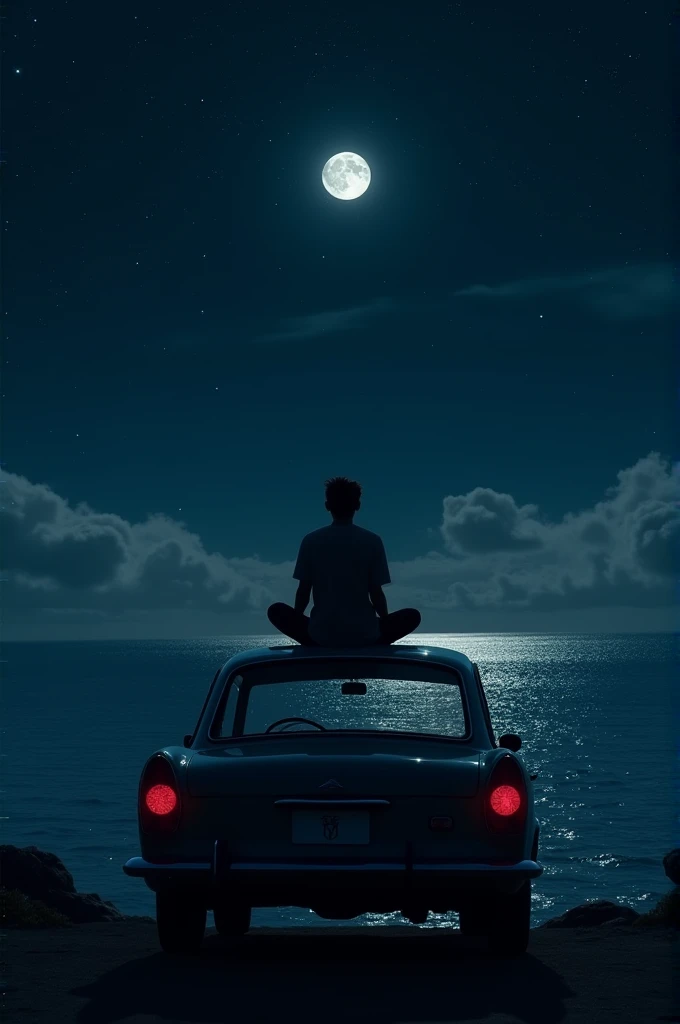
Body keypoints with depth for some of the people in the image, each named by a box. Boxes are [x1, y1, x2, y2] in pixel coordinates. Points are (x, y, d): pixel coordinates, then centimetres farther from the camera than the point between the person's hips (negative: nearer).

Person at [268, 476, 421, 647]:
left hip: (321, 636, 0)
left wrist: (299, 624, 21)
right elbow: (376, 593, 0)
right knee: (412, 616, 23)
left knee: (277, 611, 24)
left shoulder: (311, 541, 0)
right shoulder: (372, 541, -2)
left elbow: (303, 591, 3)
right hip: (365, 636, 0)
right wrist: (385, 621, 19)